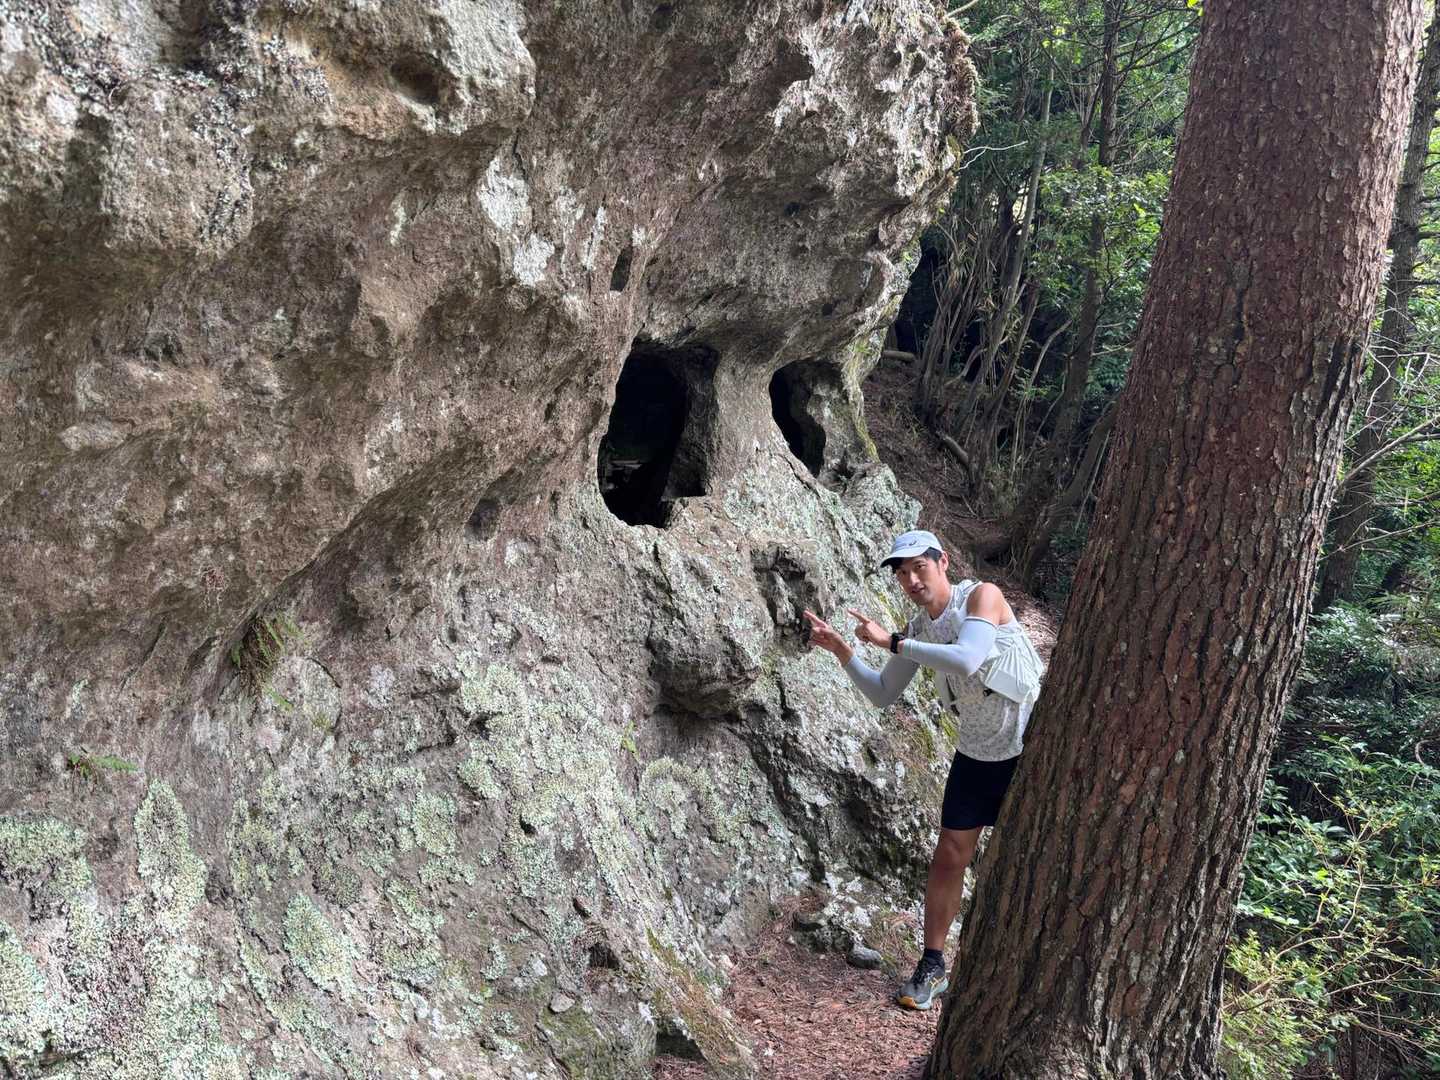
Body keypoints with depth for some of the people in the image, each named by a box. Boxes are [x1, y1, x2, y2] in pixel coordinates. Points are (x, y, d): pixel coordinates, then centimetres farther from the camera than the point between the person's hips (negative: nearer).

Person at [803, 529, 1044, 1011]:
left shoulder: (982, 596, -18)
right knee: (949, 855, 4)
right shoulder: (918, 629, 1)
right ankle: (932, 967, 15)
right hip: (976, 753, 6)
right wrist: (842, 652, -6)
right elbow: (883, 695, 8)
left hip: (1030, 749, -5)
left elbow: (966, 661, -36)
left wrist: (891, 642, -29)